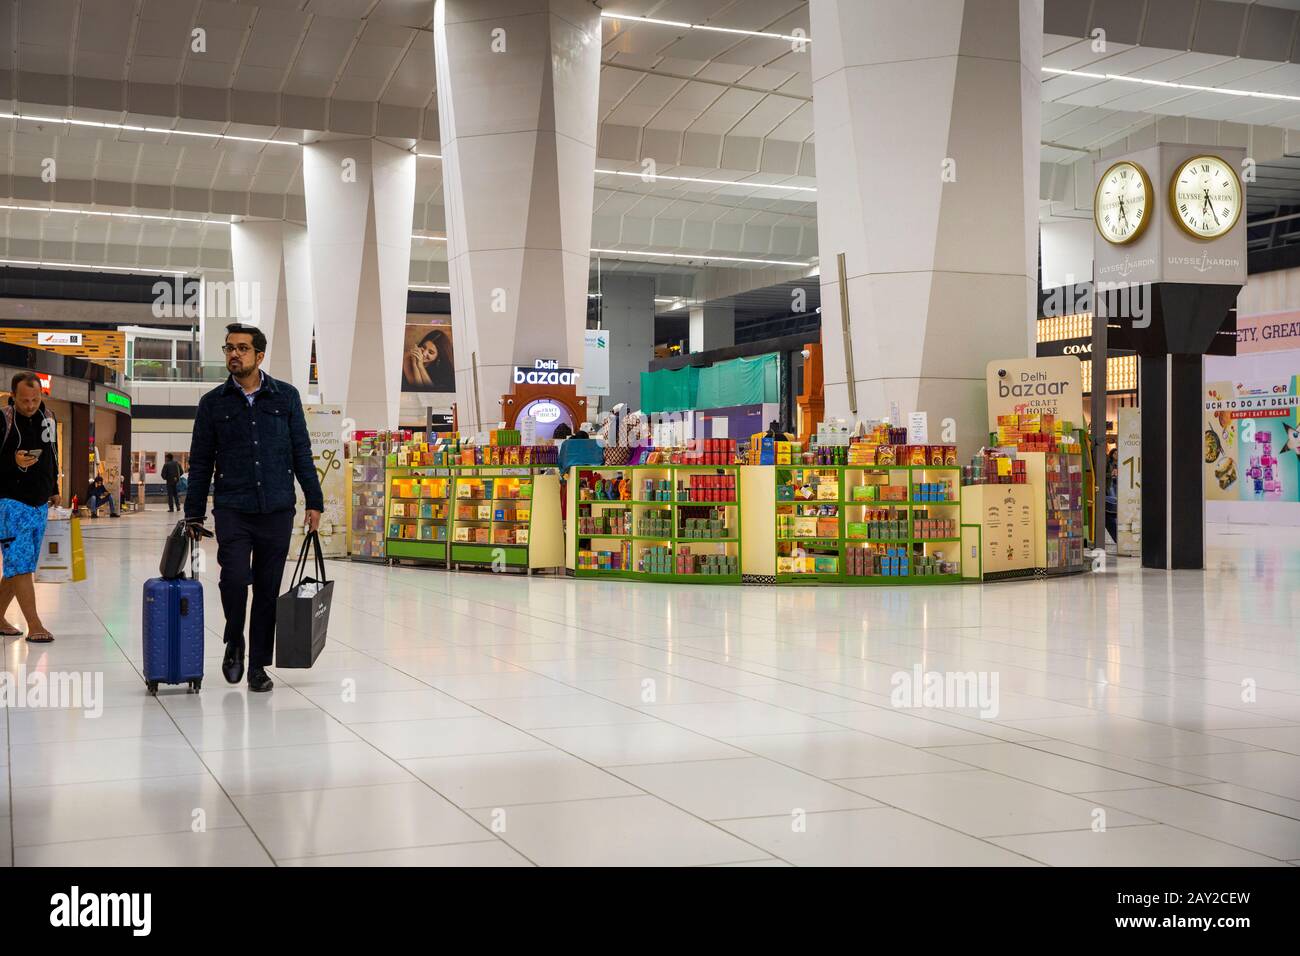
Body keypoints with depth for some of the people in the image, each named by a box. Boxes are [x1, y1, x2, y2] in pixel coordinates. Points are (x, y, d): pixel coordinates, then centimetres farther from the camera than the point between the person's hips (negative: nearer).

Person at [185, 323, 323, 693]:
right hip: (232, 509, -1)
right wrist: (194, 514, 6)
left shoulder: (286, 396, 6)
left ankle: (258, 665, 16)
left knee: (268, 588, 4)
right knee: (235, 578, -17)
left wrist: (314, 501, 2)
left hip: (277, 510, 1)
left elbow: (302, 452, 8)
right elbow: (200, 462, 8)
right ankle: (234, 643, 11)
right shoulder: (213, 403, 5)